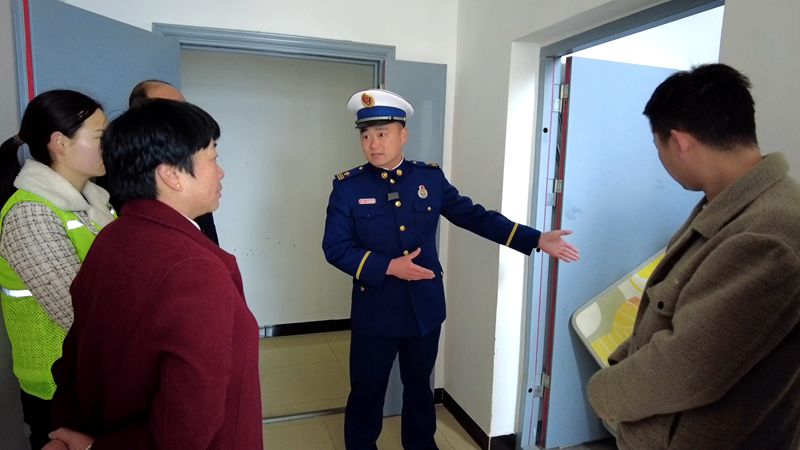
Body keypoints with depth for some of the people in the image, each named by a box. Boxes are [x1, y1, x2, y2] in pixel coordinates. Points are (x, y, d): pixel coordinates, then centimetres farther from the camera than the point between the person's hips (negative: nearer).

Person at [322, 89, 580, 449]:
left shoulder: (430, 177, -1)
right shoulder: (347, 186, -7)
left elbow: (475, 216, -1)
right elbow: (335, 247, -9)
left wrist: (537, 240, -7)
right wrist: (388, 267, -20)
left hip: (425, 309, 3)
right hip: (375, 312, -2)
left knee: (419, 387, 22)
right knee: (366, 394, 13)